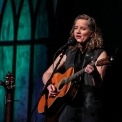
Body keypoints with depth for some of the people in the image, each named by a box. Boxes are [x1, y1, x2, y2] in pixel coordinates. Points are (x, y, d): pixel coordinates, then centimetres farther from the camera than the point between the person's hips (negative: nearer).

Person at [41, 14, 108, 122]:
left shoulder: (100, 54, 2)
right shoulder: (68, 52, 13)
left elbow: (98, 84, -9)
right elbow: (47, 74, 16)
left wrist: (94, 73, -30)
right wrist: (49, 85, -5)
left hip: (90, 106, -3)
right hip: (69, 104, 3)